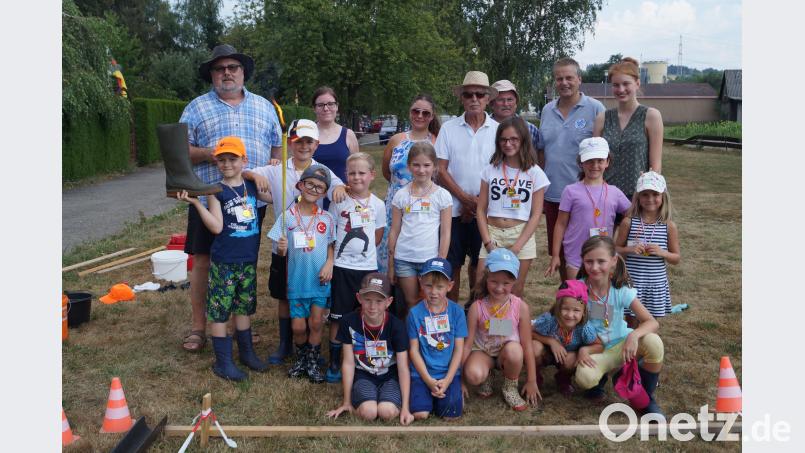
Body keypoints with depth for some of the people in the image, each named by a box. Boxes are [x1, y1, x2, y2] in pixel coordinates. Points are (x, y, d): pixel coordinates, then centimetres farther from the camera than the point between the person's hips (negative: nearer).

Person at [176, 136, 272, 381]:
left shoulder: (252, 186, 6)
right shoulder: (216, 191, -8)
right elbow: (216, 227, -15)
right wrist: (195, 202, -23)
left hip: (248, 260, 5)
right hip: (224, 262, -5)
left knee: (244, 307, 18)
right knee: (220, 310, 3)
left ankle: (247, 352, 32)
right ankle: (223, 361, 14)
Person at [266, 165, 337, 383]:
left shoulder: (326, 219, -3)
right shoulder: (288, 216, -7)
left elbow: (331, 245, 7)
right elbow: (281, 253, -2)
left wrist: (329, 263, -10)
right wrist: (281, 249, -24)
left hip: (320, 280, 1)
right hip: (296, 280, -1)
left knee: (316, 322, 5)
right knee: (298, 326, 4)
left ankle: (313, 362, 24)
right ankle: (301, 358, 31)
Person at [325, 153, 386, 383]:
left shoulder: (377, 205, 1)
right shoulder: (339, 201, -3)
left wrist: (362, 251, 6)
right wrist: (329, 261, -2)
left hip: (368, 267, 2)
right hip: (342, 267, -1)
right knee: (338, 317, 5)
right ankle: (335, 362, 18)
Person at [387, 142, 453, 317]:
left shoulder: (442, 195, -1)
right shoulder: (401, 195, 3)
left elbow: (445, 232, 0)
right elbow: (394, 231, 6)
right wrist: (390, 264, 6)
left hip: (430, 258, -1)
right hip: (404, 258, 1)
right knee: (411, 303, 9)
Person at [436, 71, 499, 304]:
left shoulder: (497, 130, 3)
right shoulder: (448, 129, 2)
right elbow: (441, 170, -2)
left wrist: (479, 202, -8)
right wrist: (466, 198, -10)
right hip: (454, 208, 0)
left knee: (479, 262, 12)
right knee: (452, 265, 4)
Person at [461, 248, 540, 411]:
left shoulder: (520, 307, -15)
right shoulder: (477, 307, -15)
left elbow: (527, 346, -8)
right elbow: (467, 344, -9)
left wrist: (531, 381, -4)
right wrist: (461, 380, -6)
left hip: (507, 354, 1)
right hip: (483, 351, 0)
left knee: (513, 349, -36)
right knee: (473, 375, -34)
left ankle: (510, 388, -5)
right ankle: (487, 376, 6)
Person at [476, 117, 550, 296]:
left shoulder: (535, 173, 1)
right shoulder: (490, 170, 5)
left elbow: (536, 215, -2)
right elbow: (481, 210, 5)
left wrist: (516, 248, -10)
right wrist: (488, 243, -7)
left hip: (522, 236, -1)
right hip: (492, 234, 1)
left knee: (515, 292, 7)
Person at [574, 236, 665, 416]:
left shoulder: (622, 290, -14)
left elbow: (653, 323, -17)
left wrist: (634, 335, -39)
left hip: (621, 344, 1)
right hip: (594, 349, -1)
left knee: (653, 342, -31)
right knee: (584, 377, -36)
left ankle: (646, 398, -5)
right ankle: (600, 377, 6)